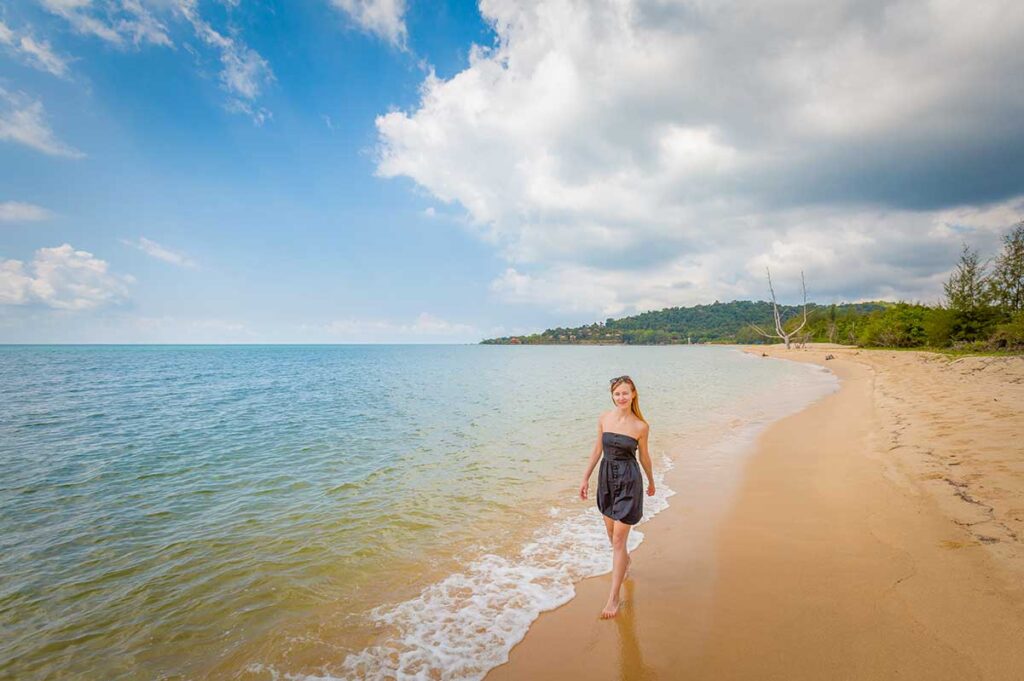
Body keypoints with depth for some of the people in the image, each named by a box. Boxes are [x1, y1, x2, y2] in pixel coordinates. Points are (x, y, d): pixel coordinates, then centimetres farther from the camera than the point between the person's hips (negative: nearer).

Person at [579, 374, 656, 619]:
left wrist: (651, 481, 16)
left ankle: (613, 597, 8)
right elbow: (598, 449, 7)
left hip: (628, 481, -4)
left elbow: (644, 456, 4)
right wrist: (586, 478, 8)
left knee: (618, 539, -2)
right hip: (607, 478, 4)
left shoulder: (640, 426, -12)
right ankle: (625, 560, 52)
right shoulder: (604, 418, -3)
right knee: (611, 532, 20)